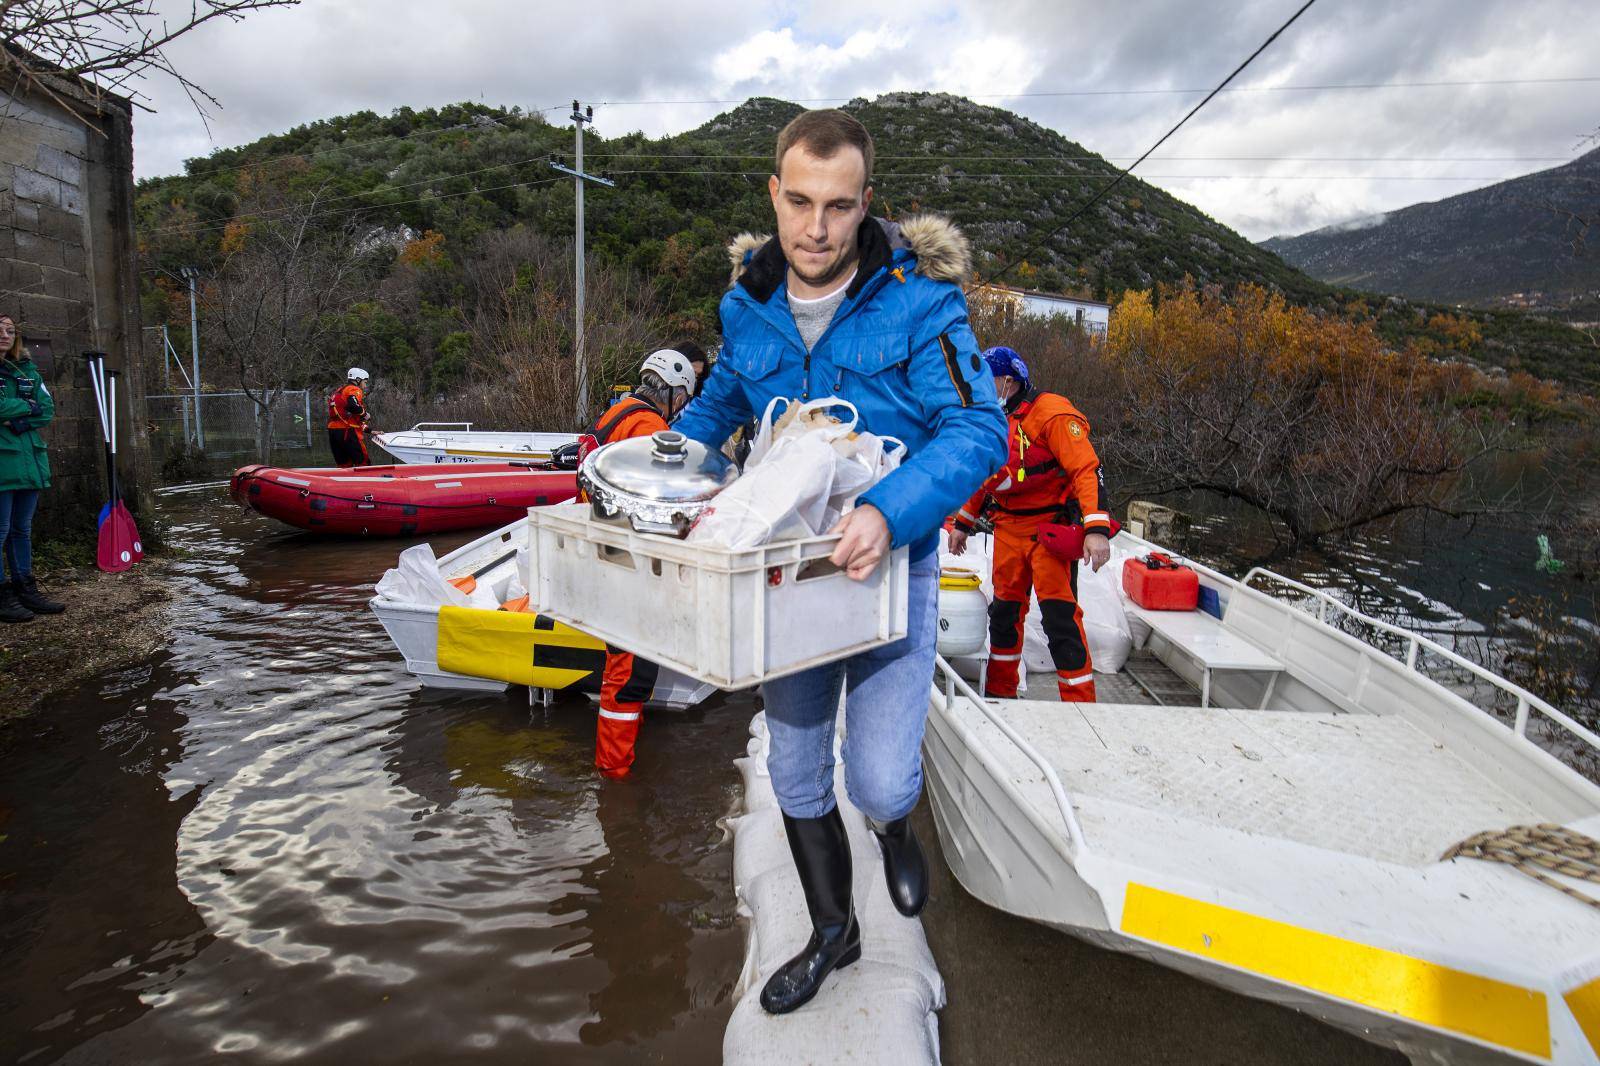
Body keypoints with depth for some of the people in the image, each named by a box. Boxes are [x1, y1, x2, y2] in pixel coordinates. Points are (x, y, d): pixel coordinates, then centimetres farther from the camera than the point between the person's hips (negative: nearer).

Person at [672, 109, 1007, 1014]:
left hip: (891, 566, -4)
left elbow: (979, 430, -23)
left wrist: (890, 512, -38)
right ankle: (833, 931, 38)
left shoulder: (917, 297, -15)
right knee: (795, 775, 12)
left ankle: (896, 825, 33)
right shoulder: (747, 305, -1)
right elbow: (718, 406, 17)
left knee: (880, 784, -9)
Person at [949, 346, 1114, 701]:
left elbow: (1087, 470, -19)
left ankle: (1080, 701, 1)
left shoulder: (1052, 413, -14)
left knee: (1059, 615, -9)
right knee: (1004, 609, 12)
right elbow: (985, 479, 23)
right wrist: (964, 524, 24)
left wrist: (1096, 529, -28)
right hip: (1009, 529, 7)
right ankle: (1000, 692, 27)